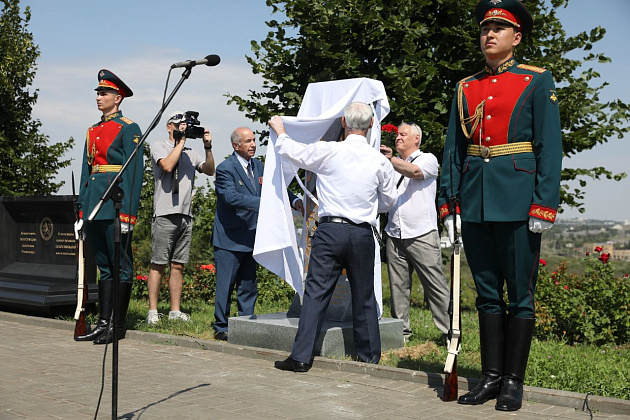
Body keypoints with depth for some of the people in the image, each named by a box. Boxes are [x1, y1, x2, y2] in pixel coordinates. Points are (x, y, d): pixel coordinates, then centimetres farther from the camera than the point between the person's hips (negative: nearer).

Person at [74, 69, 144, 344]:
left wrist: (128, 213, -17)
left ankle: (119, 326, 5)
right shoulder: (92, 131, 19)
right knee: (104, 265, 11)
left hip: (117, 204, -8)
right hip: (94, 204, 8)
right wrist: (82, 212, 14)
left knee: (121, 264, -1)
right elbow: (86, 172, 20)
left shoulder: (128, 129, -3)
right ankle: (103, 323, 16)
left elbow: (134, 172, -10)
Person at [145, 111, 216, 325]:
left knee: (178, 265, 7)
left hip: (185, 215, 5)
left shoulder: (191, 153, 19)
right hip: (165, 214, -5)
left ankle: (175, 311, 10)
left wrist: (208, 148, -3)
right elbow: (167, 166, -14)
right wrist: (181, 142, -7)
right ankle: (152, 311, 0)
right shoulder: (159, 147, 4)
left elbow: (210, 170, 9)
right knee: (158, 265, -4)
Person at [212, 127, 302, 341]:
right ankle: (221, 327, 9)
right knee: (226, 285, -2)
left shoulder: (259, 166, 10)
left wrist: (294, 200, -9)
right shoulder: (225, 168, -12)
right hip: (229, 238, -7)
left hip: (250, 238, 7)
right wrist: (260, 203, -36)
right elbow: (231, 196, -26)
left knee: (248, 285, 12)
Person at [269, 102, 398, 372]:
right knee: (364, 296, 13)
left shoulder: (328, 151, -5)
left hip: (330, 230, -2)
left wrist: (280, 130, 27)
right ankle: (370, 355, 22)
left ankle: (301, 357, -1)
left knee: (316, 292, 0)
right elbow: (390, 200, 15)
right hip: (363, 233, 2)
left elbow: (292, 151, 7)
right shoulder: (380, 161, 3)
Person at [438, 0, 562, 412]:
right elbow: (453, 150, 14)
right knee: (487, 293, 10)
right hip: (475, 203, 4)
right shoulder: (465, 88, 14)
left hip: (517, 201, -4)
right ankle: (491, 376, 19)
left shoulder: (538, 81, 2)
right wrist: (448, 203, 7)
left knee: (520, 294, 2)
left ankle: (514, 381, 12)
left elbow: (550, 147, -4)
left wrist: (544, 204, -12)